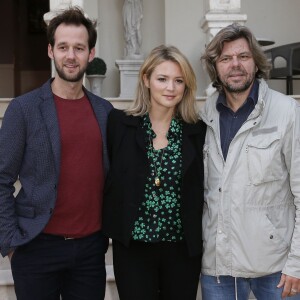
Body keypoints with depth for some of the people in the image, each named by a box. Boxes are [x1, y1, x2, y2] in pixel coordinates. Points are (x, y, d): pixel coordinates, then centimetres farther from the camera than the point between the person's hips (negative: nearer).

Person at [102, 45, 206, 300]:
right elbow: (106, 177, 1)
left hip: (184, 248, 2)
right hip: (132, 247, -1)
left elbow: (201, 190, 5)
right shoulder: (119, 124, -4)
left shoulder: (198, 131, -1)